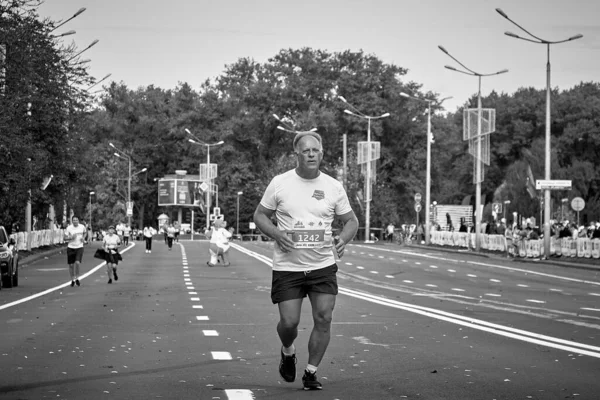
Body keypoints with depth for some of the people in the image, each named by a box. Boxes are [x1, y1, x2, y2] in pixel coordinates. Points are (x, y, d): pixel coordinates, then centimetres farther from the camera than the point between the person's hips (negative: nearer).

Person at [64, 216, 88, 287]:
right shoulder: (69, 228, -6)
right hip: (71, 247, 0)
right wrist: (71, 237, -20)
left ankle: (77, 279, 1)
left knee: (77, 263, -18)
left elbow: (85, 232, 20)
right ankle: (73, 280, 22)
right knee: (71, 265, 5)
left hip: (79, 247, 0)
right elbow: (65, 238, -3)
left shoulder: (82, 227, -1)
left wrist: (83, 238, 1)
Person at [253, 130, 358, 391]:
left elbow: (351, 220, 11)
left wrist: (344, 239, -11)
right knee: (289, 322, -6)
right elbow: (260, 215, 5)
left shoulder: (333, 186, 2)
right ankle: (288, 352, 29)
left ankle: (311, 372, 11)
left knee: (324, 319, -7)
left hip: (323, 265, 1)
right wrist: (277, 234, -14)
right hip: (287, 267, -1)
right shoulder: (280, 183, -3)